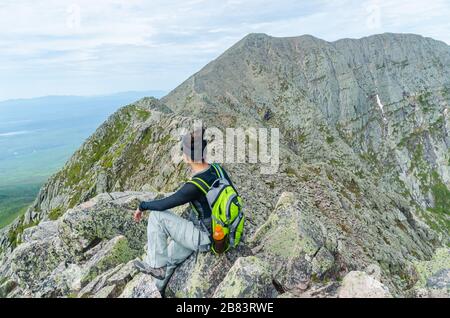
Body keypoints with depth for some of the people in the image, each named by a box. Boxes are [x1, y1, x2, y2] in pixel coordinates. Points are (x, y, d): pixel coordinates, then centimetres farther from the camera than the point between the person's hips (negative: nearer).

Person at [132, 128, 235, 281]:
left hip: (204, 239, -8)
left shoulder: (194, 187, -30)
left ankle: (155, 265, 5)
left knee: (156, 215, -7)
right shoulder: (218, 169, -7)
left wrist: (142, 206, 1)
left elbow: (163, 204, -19)